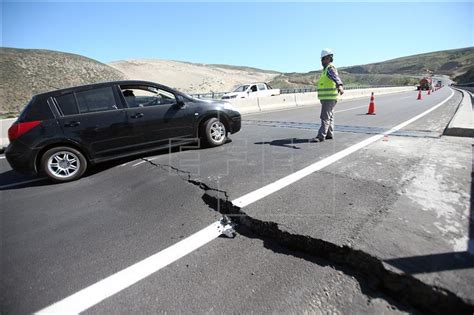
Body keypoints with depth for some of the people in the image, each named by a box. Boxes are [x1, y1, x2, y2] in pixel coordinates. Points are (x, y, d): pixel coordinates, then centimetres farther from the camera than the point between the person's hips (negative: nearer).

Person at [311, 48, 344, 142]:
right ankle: (329, 134, 19)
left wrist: (340, 86, -52)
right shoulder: (326, 69, 18)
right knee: (329, 116, 12)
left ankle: (321, 136, -14)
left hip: (329, 98, -10)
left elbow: (336, 78, -33)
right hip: (326, 98, 10)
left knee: (325, 117, -12)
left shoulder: (330, 68, -13)